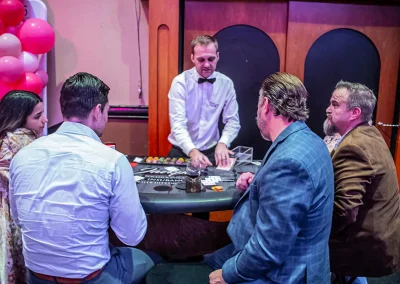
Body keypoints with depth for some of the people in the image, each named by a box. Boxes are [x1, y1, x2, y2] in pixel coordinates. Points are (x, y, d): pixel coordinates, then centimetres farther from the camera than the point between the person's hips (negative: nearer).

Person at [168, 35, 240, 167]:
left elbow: (232, 121, 1)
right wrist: (192, 151, -32)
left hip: (211, 151, 2)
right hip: (181, 151, -2)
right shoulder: (180, 82, -9)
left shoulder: (226, 83, -1)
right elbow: (178, 123, -17)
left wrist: (222, 143, -18)